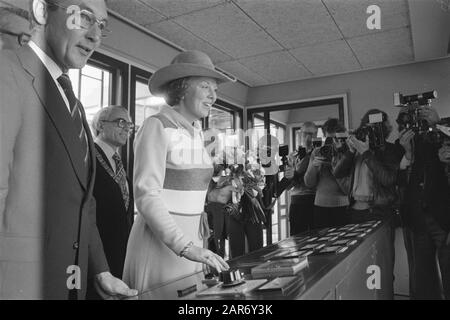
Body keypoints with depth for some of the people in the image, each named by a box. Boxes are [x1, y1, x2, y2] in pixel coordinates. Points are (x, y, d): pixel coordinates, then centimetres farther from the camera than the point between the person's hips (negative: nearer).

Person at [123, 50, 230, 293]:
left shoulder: (196, 131, 9)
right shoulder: (157, 126, -12)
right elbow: (147, 194, -19)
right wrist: (184, 246, -24)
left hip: (191, 239, 7)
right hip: (160, 242, -7)